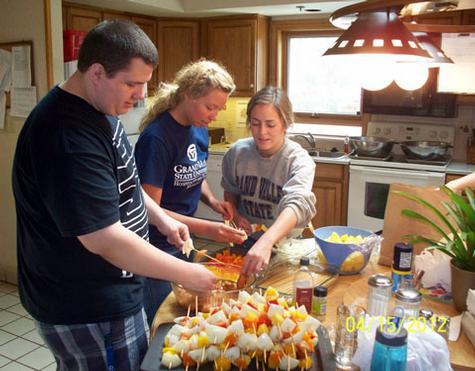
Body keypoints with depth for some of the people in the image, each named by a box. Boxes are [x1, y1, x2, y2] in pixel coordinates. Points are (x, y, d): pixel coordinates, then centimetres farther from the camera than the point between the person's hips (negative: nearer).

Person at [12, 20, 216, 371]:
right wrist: (185, 273, -21)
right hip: (87, 312, -10)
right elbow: (104, 239, -30)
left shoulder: (100, 110, 4)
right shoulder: (67, 137, -29)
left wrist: (160, 218, 8)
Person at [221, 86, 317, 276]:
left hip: (282, 241, -2)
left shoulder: (299, 160, -18)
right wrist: (235, 215, -7)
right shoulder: (237, 151, -5)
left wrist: (266, 241, -52)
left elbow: (297, 205, -36)